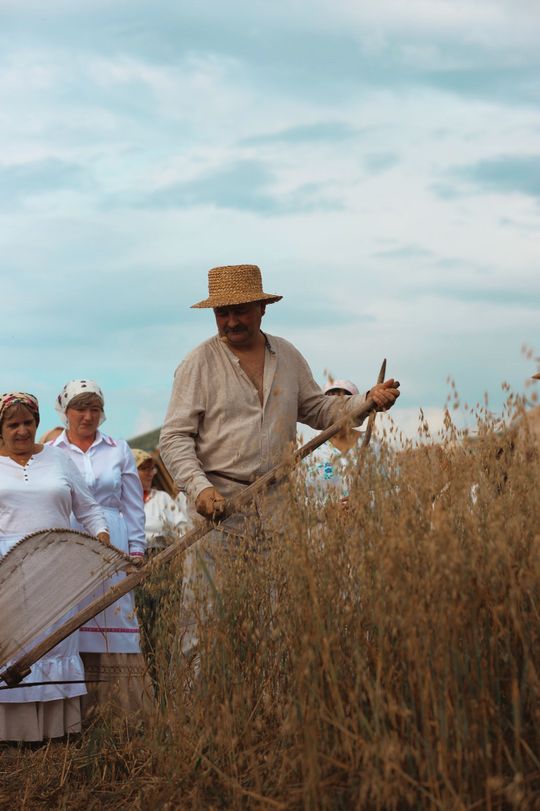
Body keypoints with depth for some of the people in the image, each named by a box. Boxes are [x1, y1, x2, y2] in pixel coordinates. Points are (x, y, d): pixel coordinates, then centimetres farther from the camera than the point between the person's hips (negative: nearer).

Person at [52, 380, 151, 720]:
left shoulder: (119, 450, 10)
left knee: (117, 617, -3)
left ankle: (126, 707, 1)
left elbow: (134, 505, 12)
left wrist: (137, 549, 6)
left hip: (113, 548, 1)